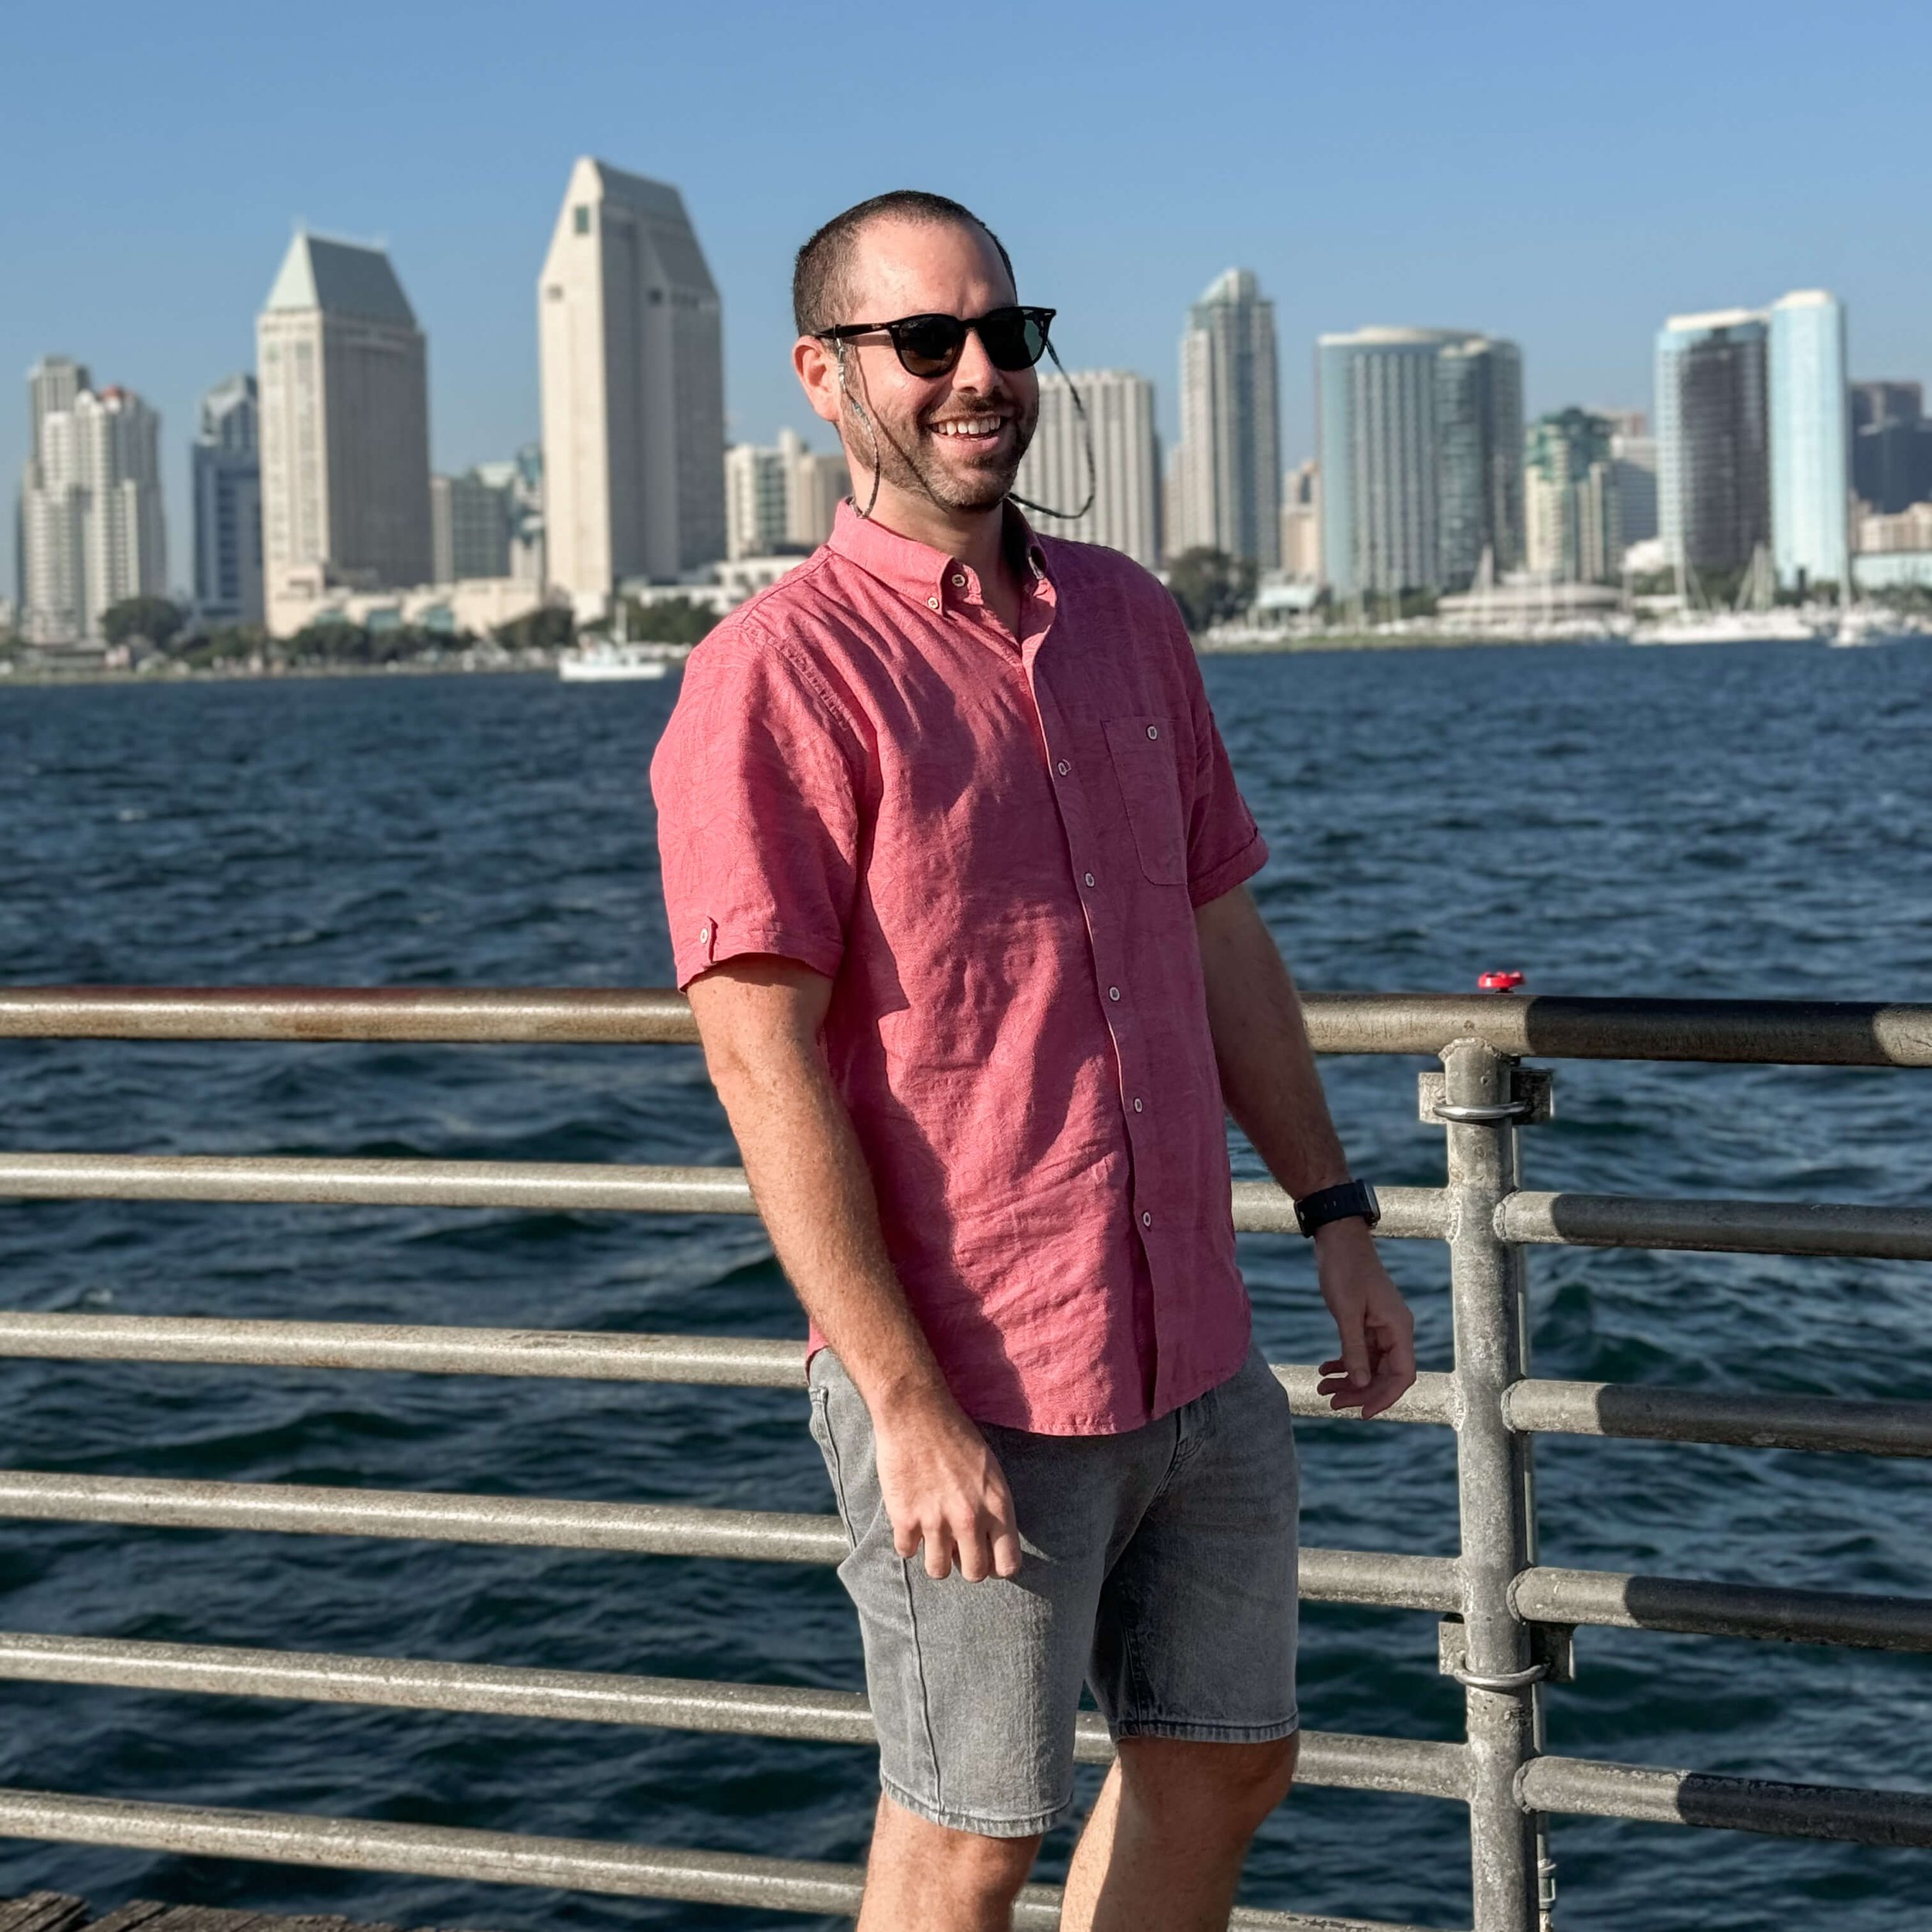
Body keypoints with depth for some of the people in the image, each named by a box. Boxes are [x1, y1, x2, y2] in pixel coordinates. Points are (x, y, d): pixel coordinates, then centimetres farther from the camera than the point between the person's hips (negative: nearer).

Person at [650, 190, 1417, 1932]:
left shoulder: (1128, 618, 10)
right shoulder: (778, 675, -13)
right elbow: (763, 1061, -17)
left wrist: (1338, 1216, 13)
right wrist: (904, 1403, -21)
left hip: (1202, 1363, 7)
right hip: (972, 1395, -7)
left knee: (1224, 1761, 18)